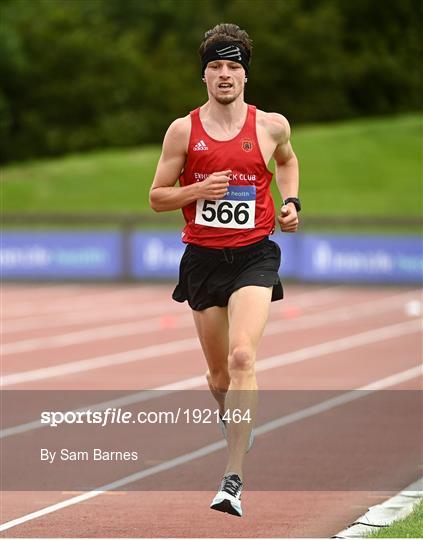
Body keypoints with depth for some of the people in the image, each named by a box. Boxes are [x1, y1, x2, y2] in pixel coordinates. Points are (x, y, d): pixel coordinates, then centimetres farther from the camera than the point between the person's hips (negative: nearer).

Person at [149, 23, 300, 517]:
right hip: (203, 257, 2)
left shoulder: (271, 125, 2)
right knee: (219, 371, 11)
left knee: (242, 357, -21)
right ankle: (230, 416, 49)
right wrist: (198, 190, -13)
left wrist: (291, 202, 9)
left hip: (254, 256, -2)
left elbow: (287, 161, 26)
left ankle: (233, 480, -24)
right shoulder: (183, 130, 1)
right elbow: (157, 198, 5)